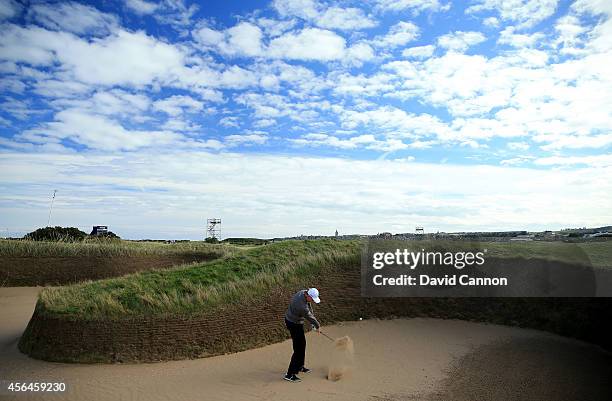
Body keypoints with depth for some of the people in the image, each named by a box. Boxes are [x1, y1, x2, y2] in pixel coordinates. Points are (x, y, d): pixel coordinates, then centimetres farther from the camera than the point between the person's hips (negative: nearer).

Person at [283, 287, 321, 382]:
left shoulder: (303, 292, -9)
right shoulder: (302, 306, -35)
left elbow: (309, 308, 4)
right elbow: (310, 317, -18)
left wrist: (314, 323, 4)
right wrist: (317, 326, 1)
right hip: (294, 324, -10)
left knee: (302, 344, 21)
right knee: (298, 349, -4)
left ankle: (299, 366, 37)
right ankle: (290, 374, 2)